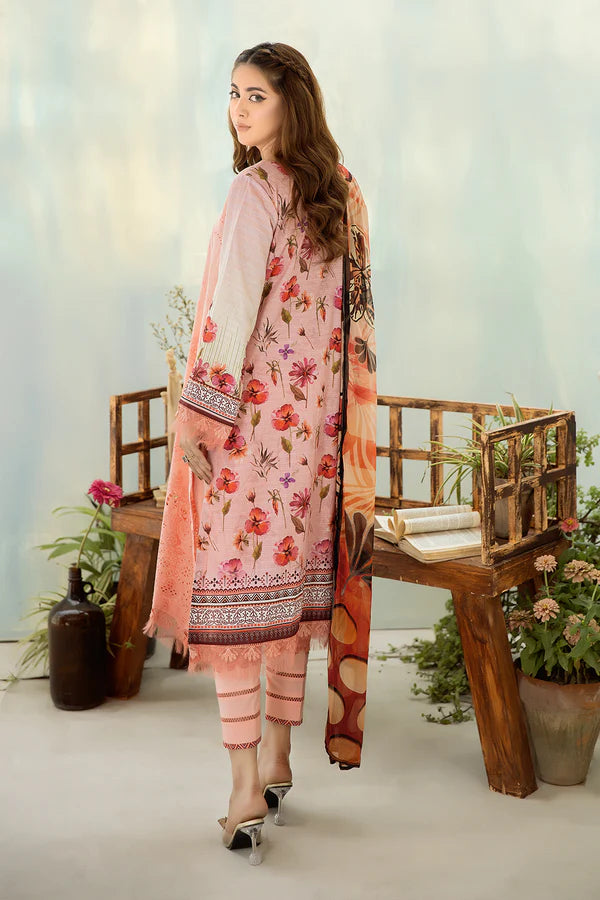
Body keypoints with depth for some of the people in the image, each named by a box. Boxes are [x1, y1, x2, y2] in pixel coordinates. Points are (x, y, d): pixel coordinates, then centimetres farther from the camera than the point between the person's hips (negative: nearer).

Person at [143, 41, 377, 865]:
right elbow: (354, 310, 13)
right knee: (294, 579, 13)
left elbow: (234, 311, -18)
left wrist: (199, 418, -15)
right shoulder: (341, 194, 10)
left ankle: (246, 785, -4)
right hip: (316, 417, 7)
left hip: (249, 416, -7)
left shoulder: (254, 192, -12)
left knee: (234, 585, -4)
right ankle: (278, 758, 23)